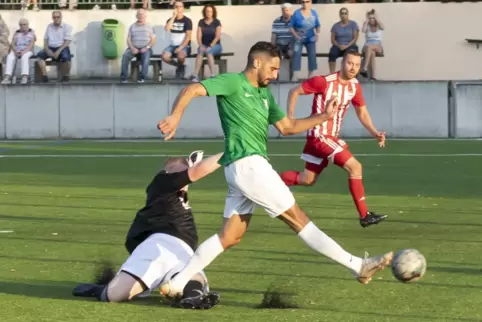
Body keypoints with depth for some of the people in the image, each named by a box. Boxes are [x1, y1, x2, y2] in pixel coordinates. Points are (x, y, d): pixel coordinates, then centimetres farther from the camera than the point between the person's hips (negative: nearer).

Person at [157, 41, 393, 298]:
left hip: (251, 167, 10)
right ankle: (357, 265, -2)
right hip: (247, 164, -10)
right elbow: (192, 90, -15)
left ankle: (176, 284, 7)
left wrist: (322, 117, 16)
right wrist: (175, 116, -32)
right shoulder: (232, 83, -5)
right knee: (298, 219, -5)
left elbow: (287, 127, 26)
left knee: (230, 237, 7)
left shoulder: (264, 94, 21)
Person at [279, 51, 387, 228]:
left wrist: (375, 132, -2)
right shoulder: (324, 82, -18)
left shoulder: (354, 86, 3)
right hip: (319, 136, -8)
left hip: (332, 137, 8)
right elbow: (294, 92, -10)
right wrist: (290, 118, -17)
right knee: (354, 166, -16)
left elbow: (362, 113, 13)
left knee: (307, 179, 16)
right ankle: (365, 216, -11)